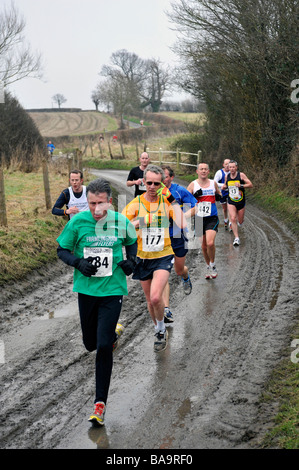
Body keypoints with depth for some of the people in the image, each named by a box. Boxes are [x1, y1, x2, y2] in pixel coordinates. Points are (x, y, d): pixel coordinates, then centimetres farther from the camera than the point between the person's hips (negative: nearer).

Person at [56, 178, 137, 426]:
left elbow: (132, 242, 16)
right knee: (91, 343, 14)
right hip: (86, 289, 2)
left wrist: (131, 260, -3)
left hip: (113, 290, -2)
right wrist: (78, 263, -15)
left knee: (104, 347, -10)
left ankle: (100, 402, 2)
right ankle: (113, 333, 51)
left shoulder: (121, 222, -5)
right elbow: (62, 250, 3)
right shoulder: (78, 222, -7)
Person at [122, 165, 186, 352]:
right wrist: (138, 222, -25)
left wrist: (173, 201, -20)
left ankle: (161, 329, 7)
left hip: (163, 256, -2)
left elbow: (182, 225, -18)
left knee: (156, 297, -20)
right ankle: (160, 332, 37)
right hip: (143, 258, 2)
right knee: (150, 300, 13)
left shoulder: (166, 201, -5)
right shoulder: (136, 203, -4)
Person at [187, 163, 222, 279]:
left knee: (210, 243, -20)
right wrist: (194, 195, -20)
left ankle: (212, 265, 4)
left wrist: (219, 196, 1)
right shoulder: (193, 184, 0)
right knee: (204, 246, 9)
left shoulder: (213, 183, 6)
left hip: (212, 218, -1)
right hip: (199, 218, 1)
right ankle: (208, 267, 31)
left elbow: (219, 193, 24)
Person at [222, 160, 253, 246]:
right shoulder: (227, 177, 0)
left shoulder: (241, 175, -11)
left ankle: (239, 222, 49)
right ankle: (236, 238, -10)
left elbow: (250, 185, -13)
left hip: (241, 202, -1)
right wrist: (224, 186, -4)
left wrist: (241, 185, -27)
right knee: (233, 219, -17)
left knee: (240, 221, 9)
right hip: (231, 202, 1)